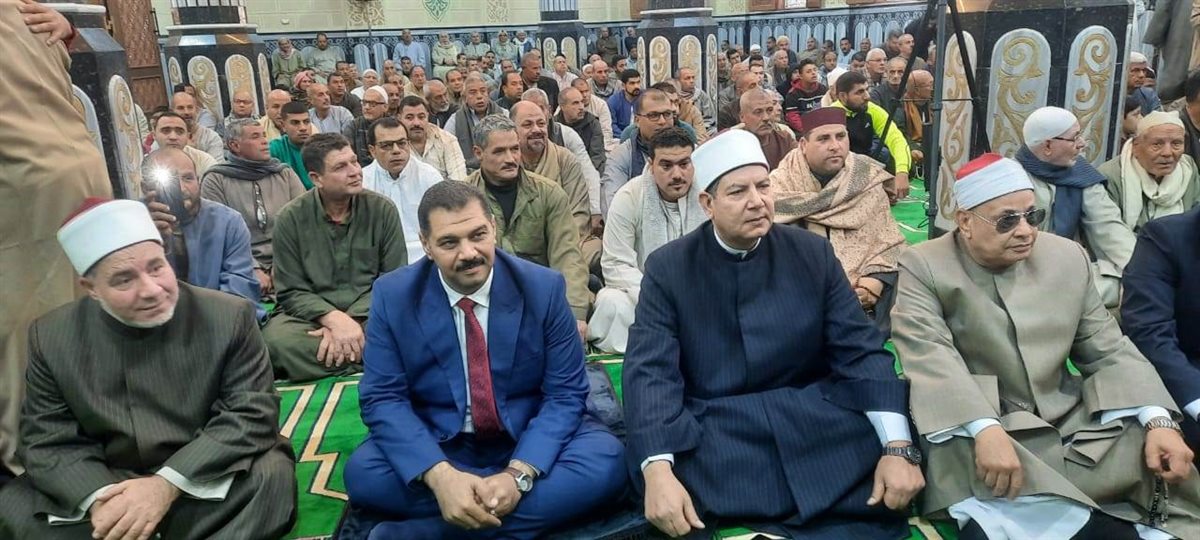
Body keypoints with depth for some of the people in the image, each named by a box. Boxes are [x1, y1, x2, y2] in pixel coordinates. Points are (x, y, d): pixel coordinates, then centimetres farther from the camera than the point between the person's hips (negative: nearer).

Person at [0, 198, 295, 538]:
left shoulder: (229, 317, -10)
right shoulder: (52, 337, -3)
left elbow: (253, 413, -14)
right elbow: (48, 440, -2)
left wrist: (169, 484, -24)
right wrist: (100, 497, -23)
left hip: (205, 484, -2)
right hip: (104, 483, 3)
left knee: (272, 476, -30)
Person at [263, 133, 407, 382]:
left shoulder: (383, 210, -1)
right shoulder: (291, 218, -1)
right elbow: (291, 291, -2)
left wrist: (349, 322, -17)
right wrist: (335, 320, -21)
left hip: (368, 314, 0)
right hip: (312, 314, 1)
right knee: (276, 339, -33)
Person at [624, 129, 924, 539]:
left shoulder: (813, 253, 4)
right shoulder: (668, 268, -2)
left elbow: (861, 349, 0)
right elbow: (650, 370, -11)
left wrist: (897, 446, -15)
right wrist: (658, 469, -27)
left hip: (813, 419, 2)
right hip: (712, 429, -1)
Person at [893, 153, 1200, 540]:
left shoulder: (1068, 257, 9)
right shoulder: (923, 267, -5)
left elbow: (1109, 350, 8)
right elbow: (930, 358, -18)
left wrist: (1158, 420, -9)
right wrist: (986, 430, -33)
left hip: (1071, 423, 5)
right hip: (972, 429, -5)